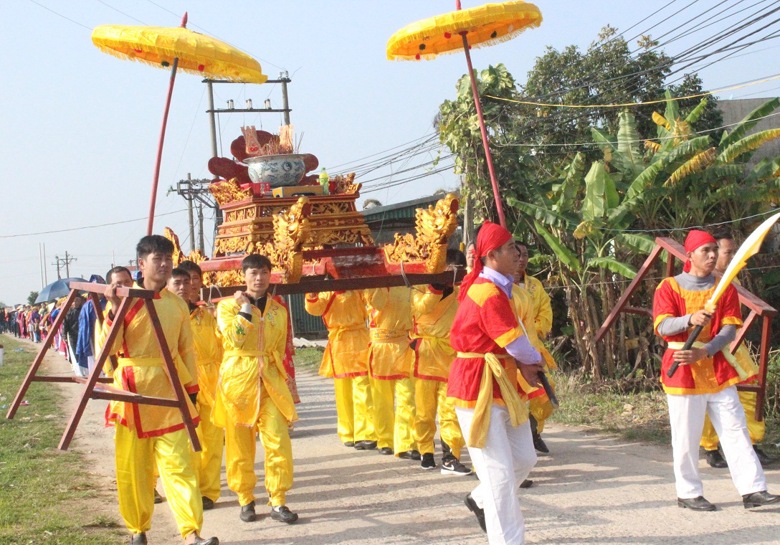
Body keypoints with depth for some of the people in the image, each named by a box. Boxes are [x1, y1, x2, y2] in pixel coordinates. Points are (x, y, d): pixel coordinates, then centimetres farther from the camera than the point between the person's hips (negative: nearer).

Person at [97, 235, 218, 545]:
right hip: (133, 392, -1)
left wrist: (191, 388, 9)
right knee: (132, 466, 6)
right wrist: (114, 310, -19)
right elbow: (107, 348, -8)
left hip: (169, 391, 2)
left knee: (178, 462, -6)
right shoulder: (124, 300, -2)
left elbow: (187, 349, 13)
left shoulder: (177, 304, 7)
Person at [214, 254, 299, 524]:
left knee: (279, 441, -6)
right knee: (240, 444, 2)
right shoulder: (228, 306, 2)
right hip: (238, 379, -2)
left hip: (270, 381, 2)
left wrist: (286, 384, 18)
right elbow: (233, 338, -15)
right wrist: (245, 308, -12)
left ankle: (278, 501, 3)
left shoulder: (278, 311, 13)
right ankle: (245, 500, 16)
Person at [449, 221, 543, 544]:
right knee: (500, 471, -6)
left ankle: (481, 500, 37)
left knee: (525, 458, 16)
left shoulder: (494, 287, 12)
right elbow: (515, 342, -20)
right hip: (479, 387, -10)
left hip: (503, 384, 10)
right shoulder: (490, 294, -21)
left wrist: (524, 365, -3)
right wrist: (534, 361, 1)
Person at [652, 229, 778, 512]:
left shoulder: (725, 288, 10)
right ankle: (688, 493, 10)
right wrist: (691, 319, -33)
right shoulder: (669, 287, 0)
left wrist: (704, 351, -17)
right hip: (683, 369, -3)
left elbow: (730, 329, 0)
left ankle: (753, 490, -1)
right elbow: (663, 325, -12)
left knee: (736, 429, -1)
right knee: (686, 436, -1)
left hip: (717, 368, 4)